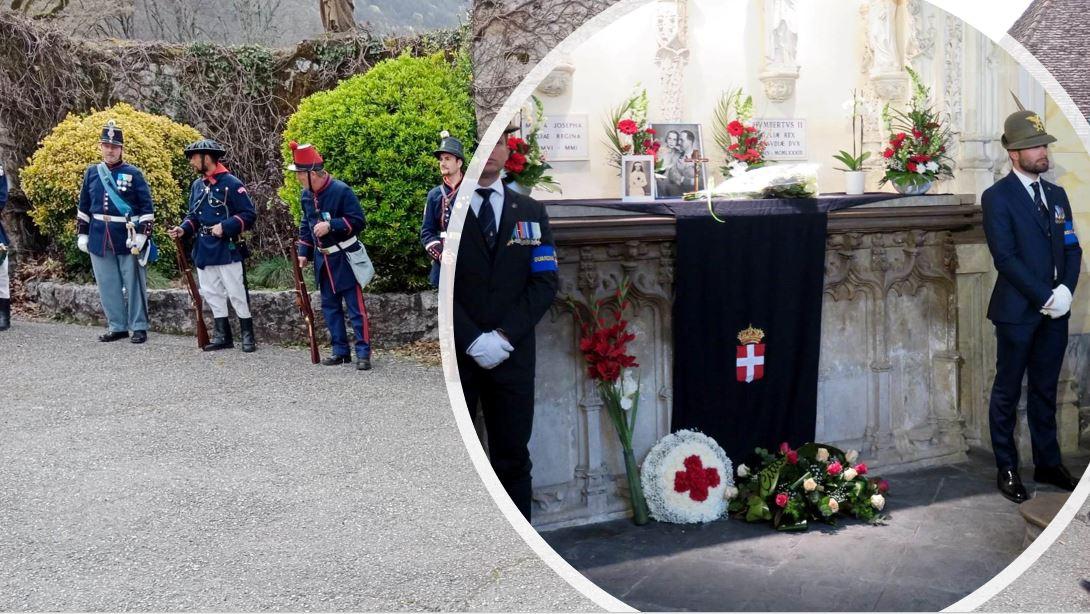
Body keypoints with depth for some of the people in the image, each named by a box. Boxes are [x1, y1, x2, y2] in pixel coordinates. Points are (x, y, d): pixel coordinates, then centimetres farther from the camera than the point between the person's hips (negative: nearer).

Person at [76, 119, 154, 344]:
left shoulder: (133, 173, -3)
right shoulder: (91, 172, 9)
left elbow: (147, 207, -5)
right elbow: (84, 207, 15)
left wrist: (141, 234, -13)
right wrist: (82, 234, 12)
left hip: (128, 239, -4)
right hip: (100, 240, 4)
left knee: (134, 284, 2)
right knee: (108, 285, 9)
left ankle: (139, 327, 10)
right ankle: (117, 327, 19)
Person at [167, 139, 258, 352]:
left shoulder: (231, 183, -10)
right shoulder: (196, 185, 10)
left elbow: (249, 215, -12)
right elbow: (193, 215, 18)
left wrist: (225, 227, -20)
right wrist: (183, 229, -1)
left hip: (227, 249, -7)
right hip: (203, 250, 7)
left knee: (236, 293, -2)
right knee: (211, 294, 11)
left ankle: (247, 336, 7)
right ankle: (222, 336, 20)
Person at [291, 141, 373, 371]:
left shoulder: (341, 191, -17)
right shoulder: (307, 194, 5)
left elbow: (357, 221, -17)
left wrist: (331, 225, -27)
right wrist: (303, 253, 11)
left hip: (344, 259, -7)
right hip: (323, 260, 7)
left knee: (356, 307, -5)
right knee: (330, 306, 11)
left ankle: (363, 353, -2)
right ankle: (341, 351, 19)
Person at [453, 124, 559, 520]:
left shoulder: (530, 212, 12)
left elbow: (545, 282, 4)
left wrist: (505, 336, -8)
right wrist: (473, 340, -14)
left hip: (512, 354, 3)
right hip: (452, 352, -2)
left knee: (512, 457, 7)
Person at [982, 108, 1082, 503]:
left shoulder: (1056, 195, 13)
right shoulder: (997, 197, -7)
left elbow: (1072, 248, 11)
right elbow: (1005, 257, -14)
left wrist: (1066, 290, -5)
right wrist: (1044, 297, -15)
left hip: (1055, 309, 6)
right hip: (1018, 311, -6)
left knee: (1045, 391, 13)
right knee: (1007, 393, 5)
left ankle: (1047, 463, 23)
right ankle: (1007, 469, 14)